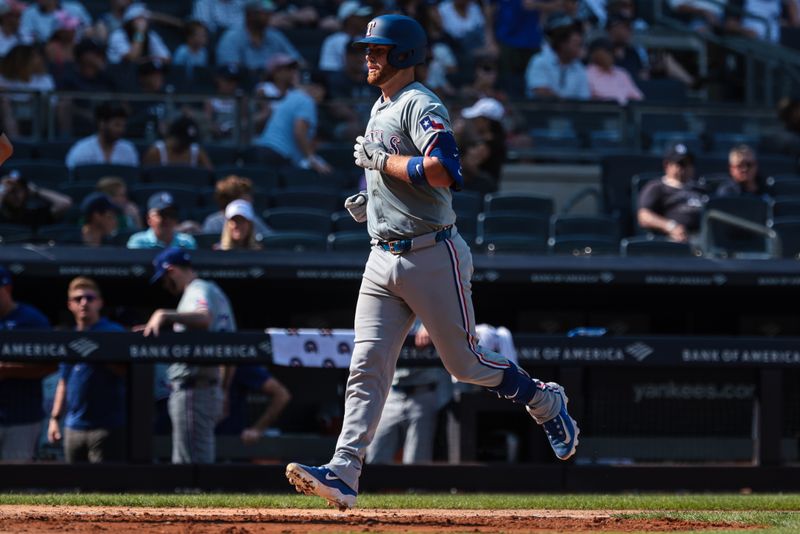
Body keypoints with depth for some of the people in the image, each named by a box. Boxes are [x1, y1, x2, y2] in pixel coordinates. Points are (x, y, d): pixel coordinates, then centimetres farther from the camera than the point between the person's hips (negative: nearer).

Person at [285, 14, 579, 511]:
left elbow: (444, 171, -29)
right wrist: (373, 199, 13)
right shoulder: (380, 109, 18)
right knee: (367, 368, -4)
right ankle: (343, 474, -11)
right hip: (384, 260, 8)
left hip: (433, 256, -8)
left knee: (466, 363, 3)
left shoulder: (421, 105, -13)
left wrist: (380, 160, -19)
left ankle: (546, 402, 28)